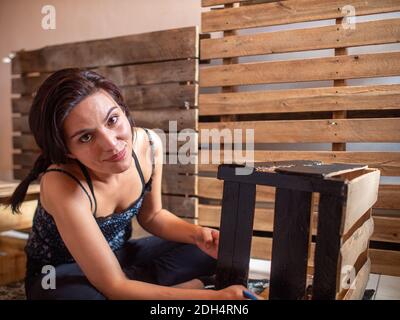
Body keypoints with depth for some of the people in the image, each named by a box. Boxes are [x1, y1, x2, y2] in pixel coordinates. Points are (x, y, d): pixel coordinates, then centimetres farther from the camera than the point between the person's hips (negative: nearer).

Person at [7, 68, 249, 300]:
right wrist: (214, 296, -35)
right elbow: (113, 286, -32)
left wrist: (198, 234, -19)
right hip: (60, 274, -4)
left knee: (216, 251, -4)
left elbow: (151, 215, 0)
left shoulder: (149, 144, -19)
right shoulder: (63, 184, -35)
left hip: (121, 256, 5)